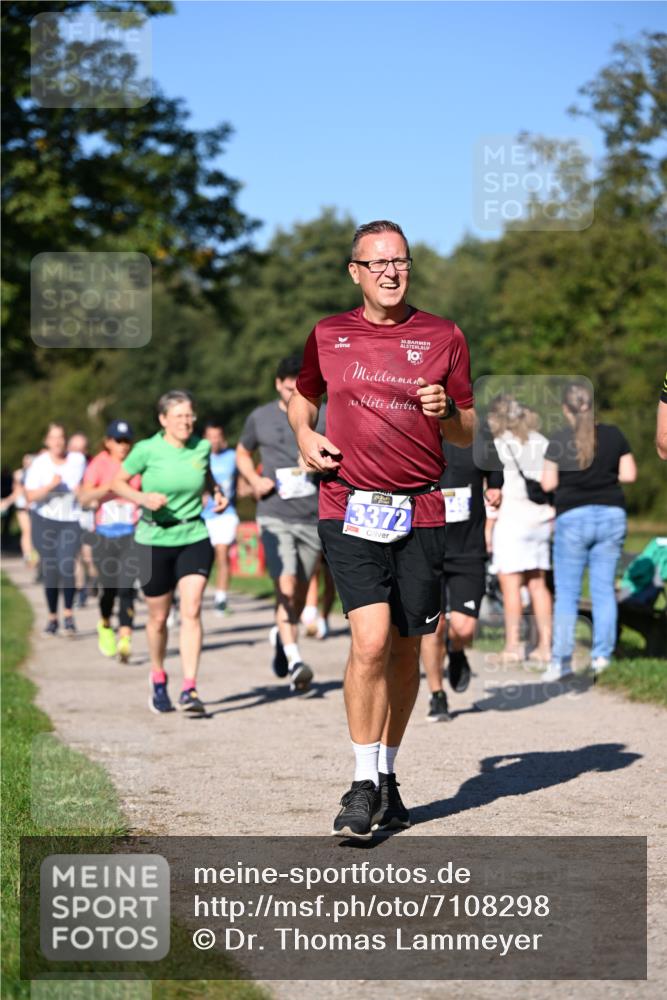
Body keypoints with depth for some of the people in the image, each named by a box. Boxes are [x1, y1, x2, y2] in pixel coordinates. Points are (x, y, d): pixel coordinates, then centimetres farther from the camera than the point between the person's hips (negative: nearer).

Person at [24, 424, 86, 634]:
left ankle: (68, 614, -2)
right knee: (50, 571, 2)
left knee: (67, 567, -16)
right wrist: (50, 486, -24)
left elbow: (84, 486, 18)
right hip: (45, 521, 0)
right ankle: (52, 617, 15)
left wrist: (81, 491, -3)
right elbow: (30, 496, -11)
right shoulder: (39, 463, -5)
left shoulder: (78, 460, 0)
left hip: (71, 522, 0)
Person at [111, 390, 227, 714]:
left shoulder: (202, 448, 1)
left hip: (194, 538, 1)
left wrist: (217, 492, 2)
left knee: (191, 611, -13)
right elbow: (118, 483, 1)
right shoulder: (147, 450, -9)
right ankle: (158, 680, 34)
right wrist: (143, 498, -17)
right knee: (158, 617, 9)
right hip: (155, 540, -1)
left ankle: (189, 689, -14)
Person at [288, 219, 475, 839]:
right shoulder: (328, 336, 8)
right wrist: (304, 435, 5)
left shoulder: (443, 338, 7)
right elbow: (303, 397, 26)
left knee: (405, 650, 7)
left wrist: (445, 412, -10)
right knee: (371, 641, -16)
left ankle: (386, 777, 24)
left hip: (420, 513, 2)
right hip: (349, 508, -1)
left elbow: (466, 435, 12)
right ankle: (363, 787, -8)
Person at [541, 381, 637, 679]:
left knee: (566, 593, 3)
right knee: (604, 589, 7)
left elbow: (548, 484, -5)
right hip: (612, 515, 3)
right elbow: (629, 475, 3)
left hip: (573, 518, -3)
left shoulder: (559, 441, -6)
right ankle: (602, 656, 4)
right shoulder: (614, 435, 2)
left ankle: (561, 661, 2)